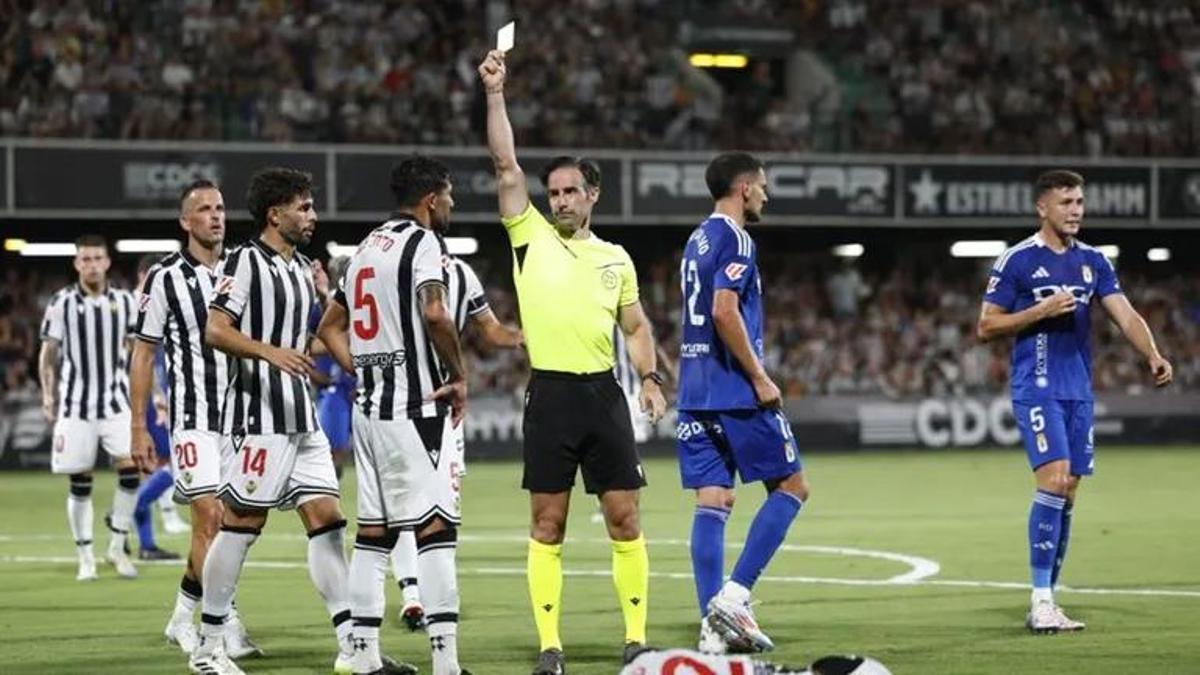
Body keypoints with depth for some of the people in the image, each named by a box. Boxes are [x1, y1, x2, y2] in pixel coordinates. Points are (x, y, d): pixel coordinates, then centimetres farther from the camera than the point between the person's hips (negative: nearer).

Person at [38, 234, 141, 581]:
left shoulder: (124, 301, 4)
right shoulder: (62, 303, -1)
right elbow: (49, 352, 6)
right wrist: (48, 394, 1)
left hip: (116, 399, 1)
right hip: (76, 404, -1)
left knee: (130, 469, -13)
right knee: (80, 482, 0)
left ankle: (118, 545, 2)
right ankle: (85, 556, 13)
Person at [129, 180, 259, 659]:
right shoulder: (165, 278, -4)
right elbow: (143, 354, 0)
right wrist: (139, 427, -3)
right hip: (192, 416, -5)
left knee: (217, 524, 9)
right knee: (210, 517, -13)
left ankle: (183, 619, 23)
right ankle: (228, 629, -14)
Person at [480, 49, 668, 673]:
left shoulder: (615, 258, 13)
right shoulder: (531, 238, 6)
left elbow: (636, 325, 16)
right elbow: (505, 165, -1)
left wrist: (649, 378, 0)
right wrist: (494, 94, -7)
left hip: (603, 393, 2)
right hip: (550, 393, -2)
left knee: (624, 519, 1)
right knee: (547, 526, -1)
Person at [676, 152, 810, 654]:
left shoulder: (697, 241, 18)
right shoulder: (735, 240, -10)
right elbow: (725, 312, -21)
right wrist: (760, 378, -15)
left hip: (695, 392, 8)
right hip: (735, 391, -8)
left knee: (712, 504, 4)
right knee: (791, 487, 2)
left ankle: (713, 628, -1)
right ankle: (734, 595, -9)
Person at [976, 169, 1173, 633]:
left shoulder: (1093, 262, 11)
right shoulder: (1017, 261, -4)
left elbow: (1125, 315, 3)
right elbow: (986, 327, -3)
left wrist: (1153, 355, -15)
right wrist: (1042, 311, -15)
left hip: (1078, 390, 6)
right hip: (1036, 386, -6)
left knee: (1068, 492, 6)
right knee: (1054, 479, -19)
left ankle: (1046, 601, 14)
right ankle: (1041, 600, -15)